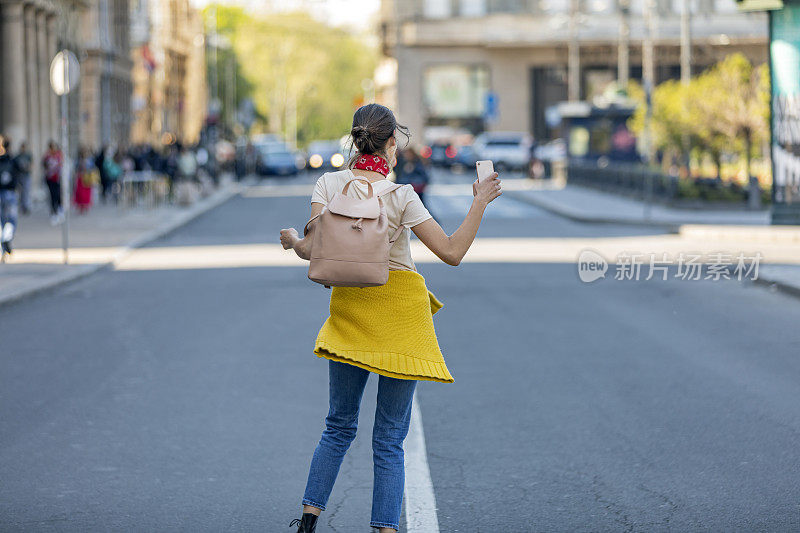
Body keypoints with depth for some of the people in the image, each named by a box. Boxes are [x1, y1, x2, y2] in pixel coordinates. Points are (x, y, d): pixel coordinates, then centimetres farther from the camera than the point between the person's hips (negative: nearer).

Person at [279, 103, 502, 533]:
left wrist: (291, 240, 12)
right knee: (389, 438, 3)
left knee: (339, 425, 17)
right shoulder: (402, 195, -12)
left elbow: (312, 249, -10)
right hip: (400, 309, -3)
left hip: (349, 306, 3)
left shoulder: (329, 183, -5)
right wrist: (479, 203, -3)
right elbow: (452, 252, -11)